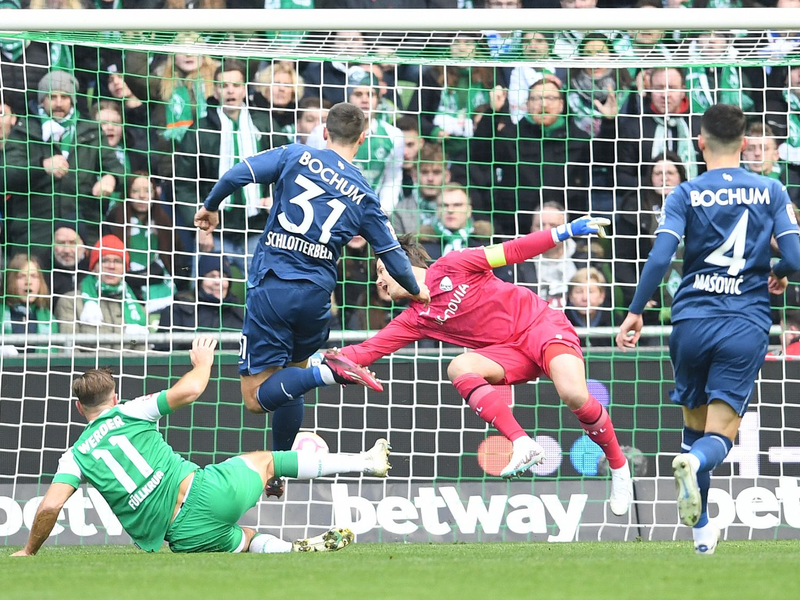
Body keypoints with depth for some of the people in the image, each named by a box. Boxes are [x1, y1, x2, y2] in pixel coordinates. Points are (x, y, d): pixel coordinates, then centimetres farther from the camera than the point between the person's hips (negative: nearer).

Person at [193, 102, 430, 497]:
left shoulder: (297, 157, 3)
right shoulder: (363, 196, 9)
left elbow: (237, 175, -7)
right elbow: (392, 254, 16)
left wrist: (210, 207, 13)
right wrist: (416, 291, 35)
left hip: (271, 289, -3)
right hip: (316, 296, 3)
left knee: (257, 397, -3)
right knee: (290, 376, 24)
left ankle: (327, 373, -27)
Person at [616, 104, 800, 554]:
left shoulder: (686, 194, 2)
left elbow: (660, 258, -9)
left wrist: (635, 311, 0)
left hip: (692, 320, 1)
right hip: (746, 324, -1)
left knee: (696, 425, 19)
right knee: (720, 435, -3)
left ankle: (702, 530, 22)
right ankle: (695, 463, -39)